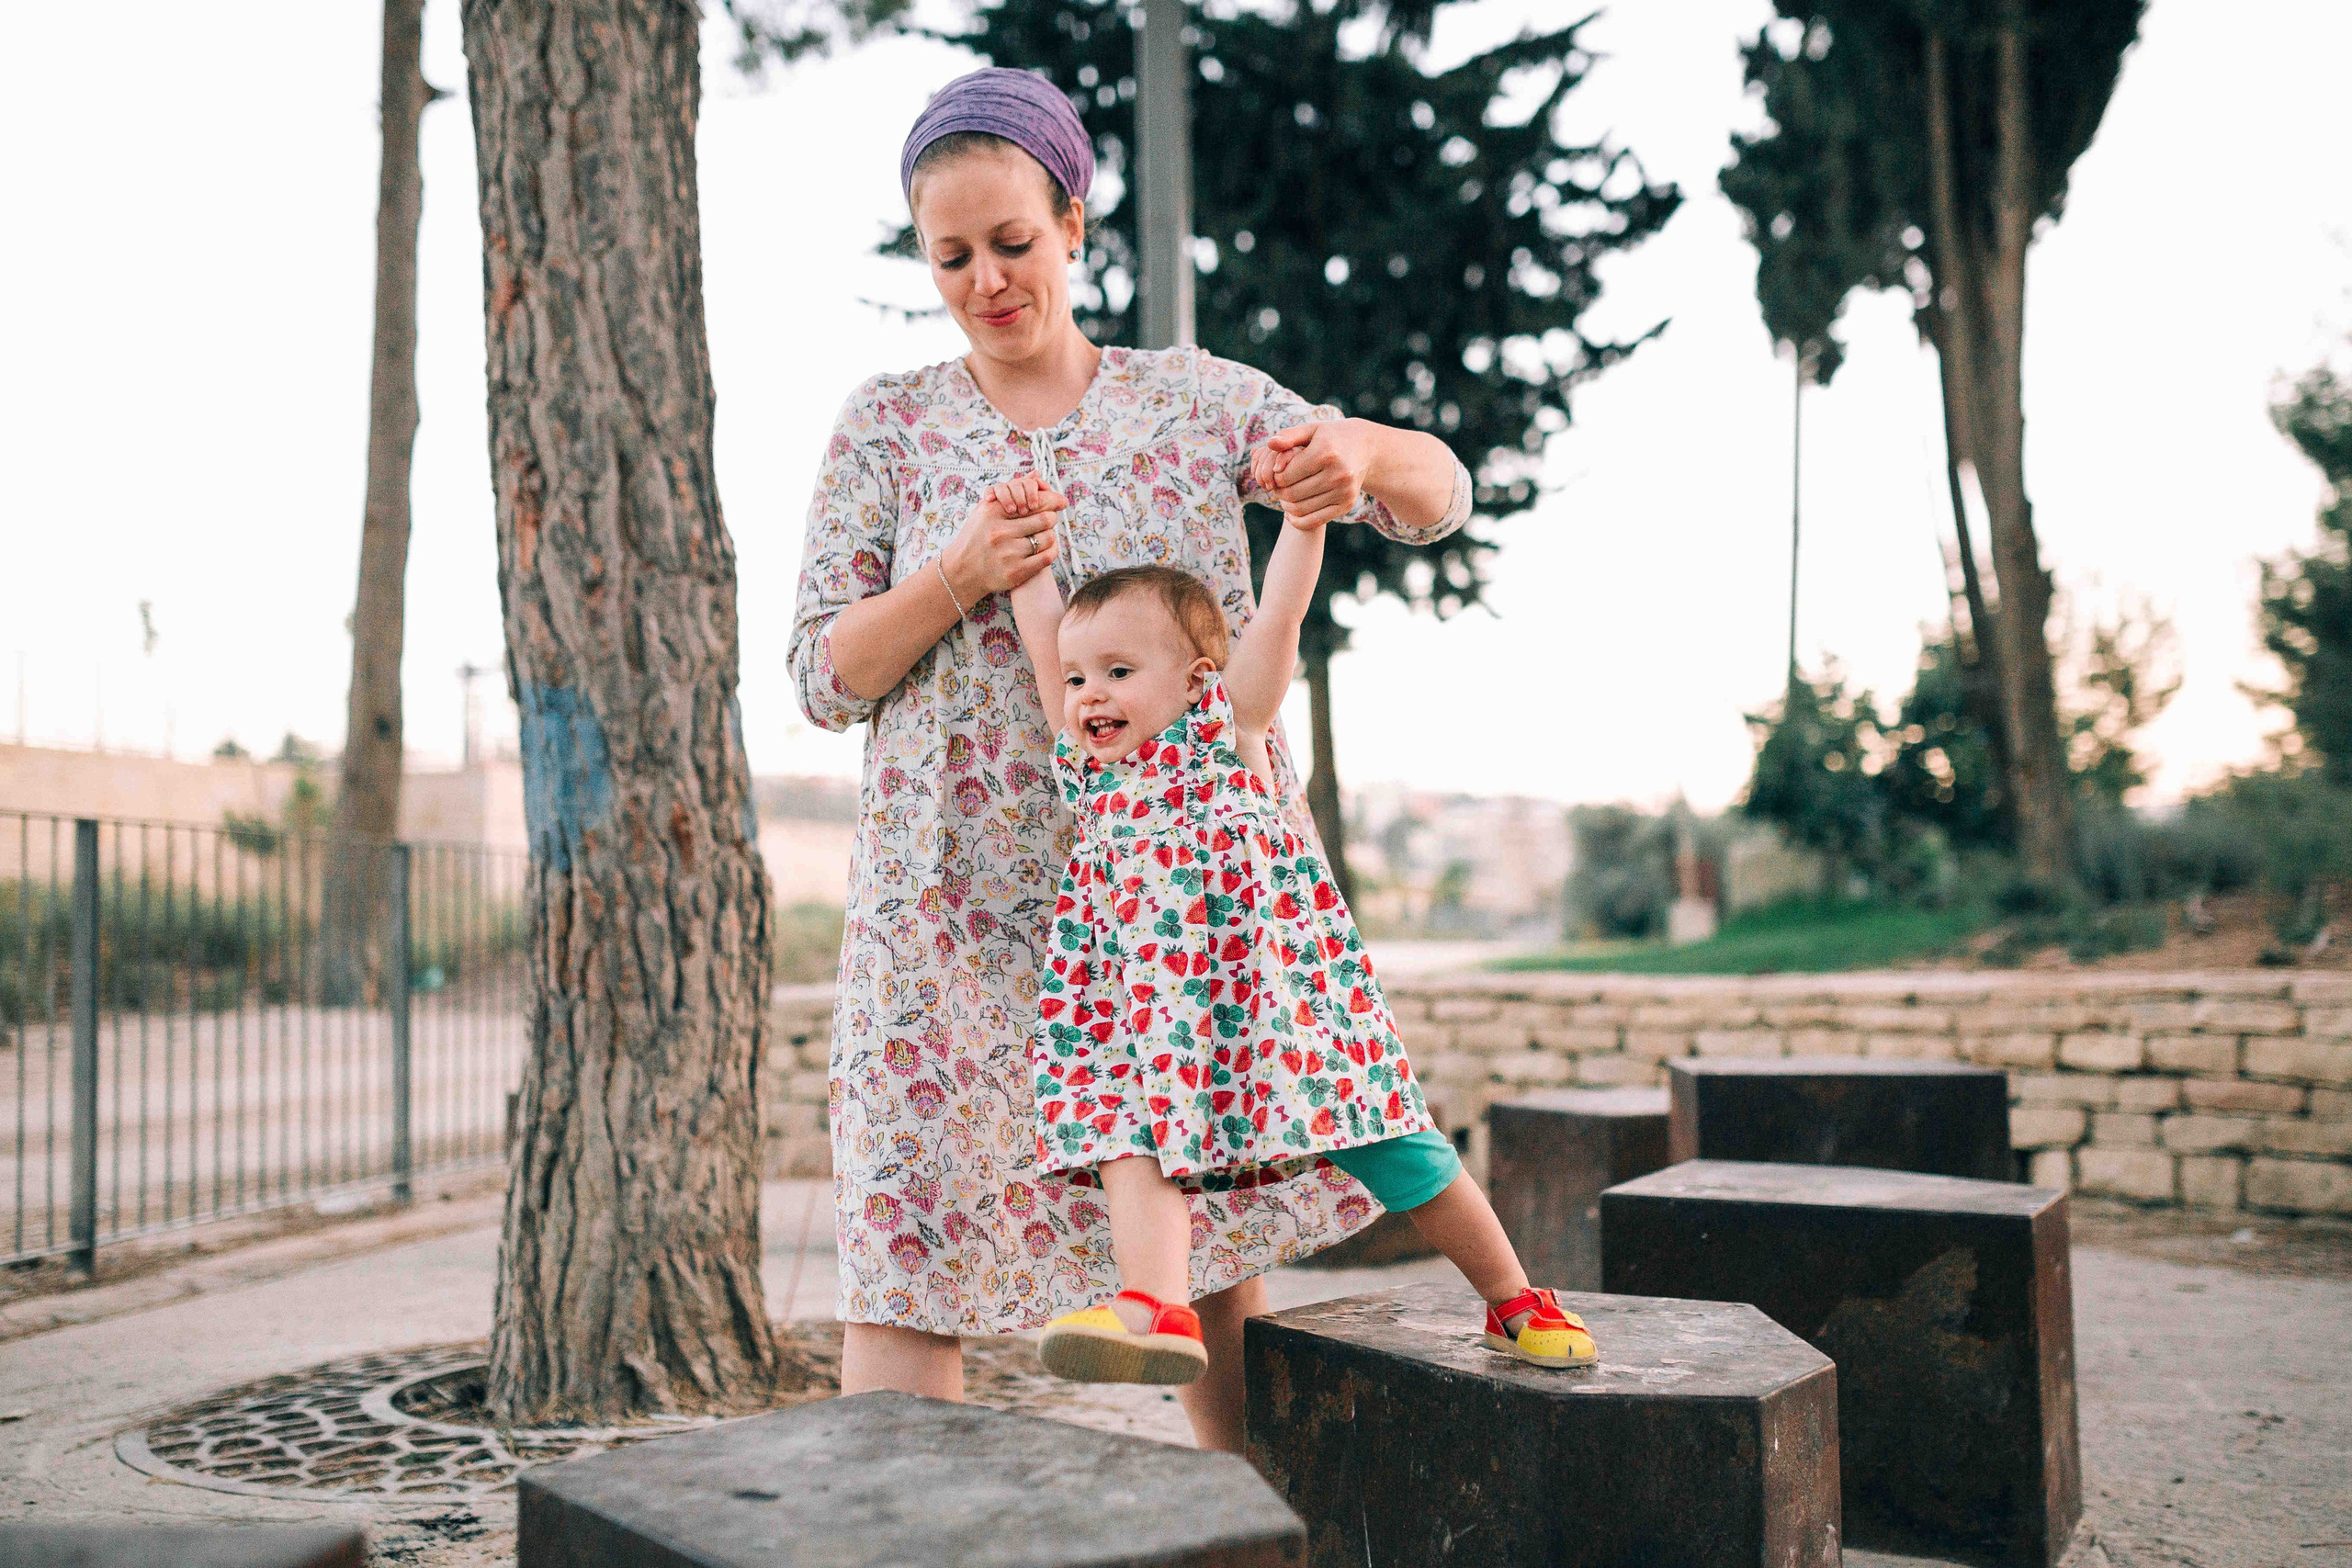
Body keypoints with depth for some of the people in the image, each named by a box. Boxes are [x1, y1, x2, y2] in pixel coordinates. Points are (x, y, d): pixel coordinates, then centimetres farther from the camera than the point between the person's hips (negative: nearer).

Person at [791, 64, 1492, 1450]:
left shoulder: (1194, 394, 7)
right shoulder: (890, 424, 6)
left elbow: (1441, 496, 2)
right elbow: (824, 676, 3)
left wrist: (1356, 451, -21)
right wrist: (958, 579, -15)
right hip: (966, 892, 0)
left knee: (1219, 1221, 8)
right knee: (910, 1231, -4)